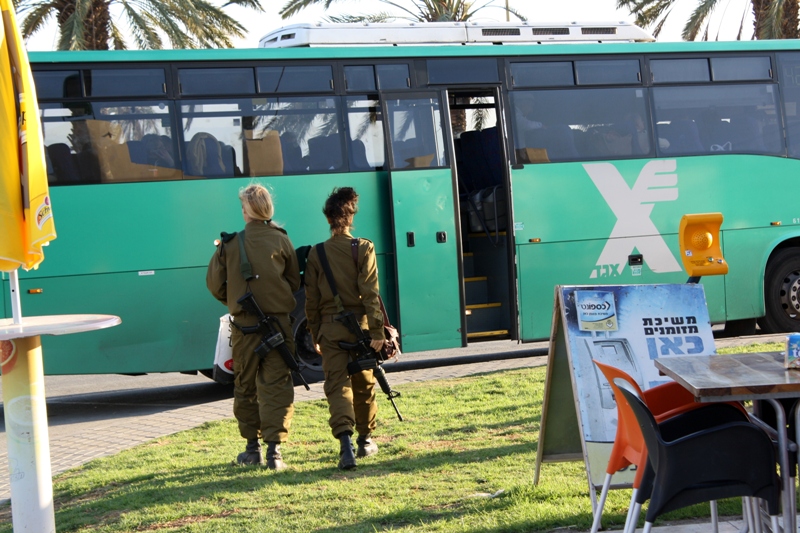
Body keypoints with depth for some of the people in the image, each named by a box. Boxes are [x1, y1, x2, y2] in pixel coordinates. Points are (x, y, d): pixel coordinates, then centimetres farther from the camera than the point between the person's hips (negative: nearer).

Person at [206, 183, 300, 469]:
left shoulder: (230, 243, -3)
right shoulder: (281, 241, -2)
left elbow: (215, 284, 2)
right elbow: (295, 283, 6)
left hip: (244, 325, 1)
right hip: (278, 322, 0)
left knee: (245, 386, 14)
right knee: (277, 386, 0)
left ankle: (252, 448, 20)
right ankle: (274, 448, -9)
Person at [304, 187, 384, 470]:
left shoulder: (316, 254, 0)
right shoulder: (363, 249, -5)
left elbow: (311, 300, 4)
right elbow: (370, 292, -11)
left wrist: (315, 335, 14)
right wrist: (377, 330, -11)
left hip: (330, 328, 0)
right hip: (359, 325, 0)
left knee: (337, 386, -5)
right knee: (364, 385, 16)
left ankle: (345, 442, -24)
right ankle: (366, 440, 29)